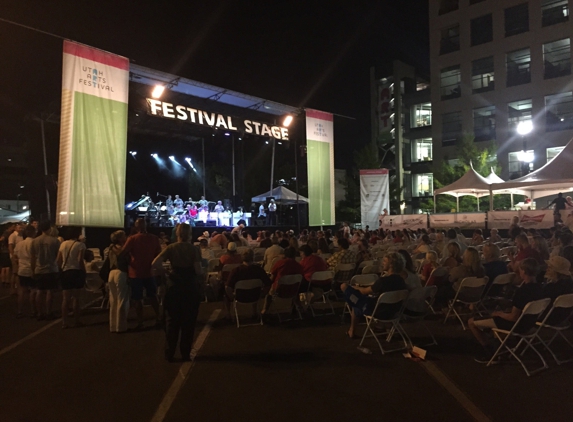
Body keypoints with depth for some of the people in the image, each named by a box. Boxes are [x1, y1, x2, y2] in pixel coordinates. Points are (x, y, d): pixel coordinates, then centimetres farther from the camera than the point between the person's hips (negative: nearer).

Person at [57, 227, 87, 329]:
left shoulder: (63, 244, 8)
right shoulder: (80, 245, -8)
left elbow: (58, 260, 7)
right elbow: (80, 261, -16)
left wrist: (62, 269, 16)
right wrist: (84, 273, -8)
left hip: (65, 272, 4)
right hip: (76, 271, -4)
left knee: (66, 298, 9)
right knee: (76, 297, 4)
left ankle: (65, 322, 8)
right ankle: (77, 321, 10)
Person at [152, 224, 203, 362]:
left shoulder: (171, 248, -2)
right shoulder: (194, 249, -6)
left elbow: (155, 264, -15)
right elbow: (198, 270, -15)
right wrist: (202, 271, 6)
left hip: (174, 287, 1)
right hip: (190, 287, -1)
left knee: (172, 321, 13)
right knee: (188, 321, 10)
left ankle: (169, 354, 18)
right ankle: (185, 354, 15)